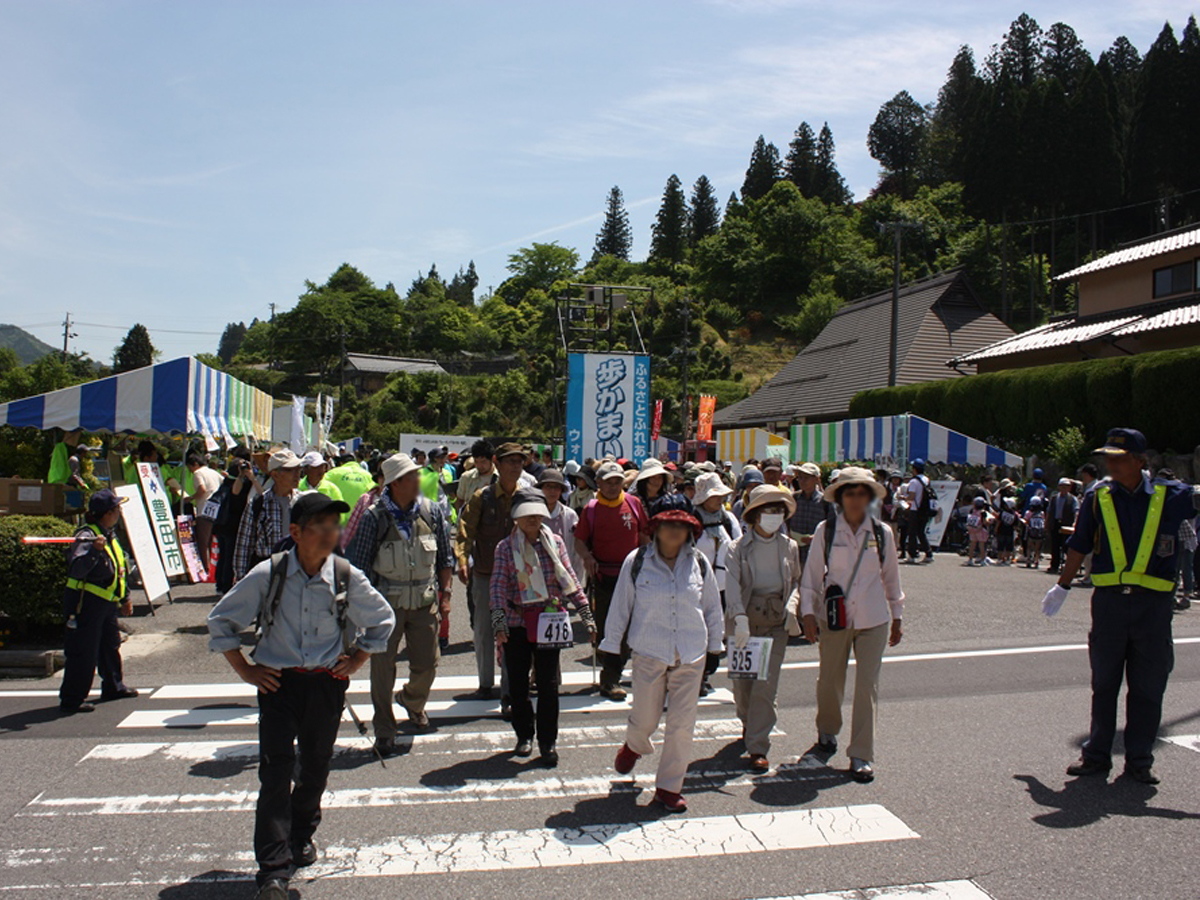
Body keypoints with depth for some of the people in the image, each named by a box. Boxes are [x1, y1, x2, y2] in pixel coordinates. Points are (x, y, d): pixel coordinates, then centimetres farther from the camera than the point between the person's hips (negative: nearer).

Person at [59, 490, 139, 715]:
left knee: (110, 645, 20)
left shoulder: (110, 535, 11)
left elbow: (117, 570, 22)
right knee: (83, 653, -6)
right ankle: (71, 700, 1)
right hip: (85, 602, -9)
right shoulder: (87, 536, -18)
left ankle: (114, 687, 35)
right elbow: (76, 569, -32)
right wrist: (94, 550, -46)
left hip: (106, 602, 9)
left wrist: (124, 598, 26)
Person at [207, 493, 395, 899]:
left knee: (315, 767, 14)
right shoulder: (268, 574, -9)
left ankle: (301, 836, 40)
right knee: (276, 770, -8)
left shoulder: (348, 577, -6)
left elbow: (382, 620, 13)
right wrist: (245, 670, 0)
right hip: (277, 681, -2)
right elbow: (221, 620, 4)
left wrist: (357, 660, 6)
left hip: (327, 683, 2)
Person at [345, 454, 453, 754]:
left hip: (425, 602, 3)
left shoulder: (432, 512, 0)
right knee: (382, 665, 2)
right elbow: (358, 561, -4)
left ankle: (413, 702, 42)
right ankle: (384, 731, 18)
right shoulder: (374, 517, -10)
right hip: (386, 603, -3)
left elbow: (445, 554, 11)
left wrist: (445, 587, 6)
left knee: (427, 664, 8)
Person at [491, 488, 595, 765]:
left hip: (549, 620, 0)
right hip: (517, 622, 0)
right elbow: (498, 586, -8)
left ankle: (547, 742, 14)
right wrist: (499, 623, -20)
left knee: (548, 683, 2)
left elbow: (570, 579, 5)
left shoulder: (555, 542, 3)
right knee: (518, 683, 10)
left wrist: (586, 615, 1)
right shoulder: (505, 547, -1)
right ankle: (524, 735, 29)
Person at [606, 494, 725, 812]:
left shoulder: (699, 563, 1)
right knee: (645, 719, 8)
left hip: (691, 655, 2)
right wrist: (611, 649, 4)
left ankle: (669, 787, 20)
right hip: (649, 653, -2)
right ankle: (634, 746, 45)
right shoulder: (637, 561, -5)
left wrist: (715, 647, 14)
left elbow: (712, 607, 12)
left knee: (682, 724, 3)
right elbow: (620, 605, 1)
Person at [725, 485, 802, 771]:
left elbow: (796, 581, 17)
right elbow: (732, 584, -16)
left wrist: (792, 605, -3)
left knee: (766, 683, -6)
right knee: (741, 680, 9)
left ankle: (758, 748, 1)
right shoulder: (740, 546, -4)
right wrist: (740, 618, -30)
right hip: (744, 618, -1)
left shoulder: (789, 546, 6)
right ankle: (748, 723, 40)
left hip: (777, 621, 1)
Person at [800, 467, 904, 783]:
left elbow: (891, 577, 11)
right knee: (830, 681, 12)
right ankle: (827, 731, 40)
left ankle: (861, 755, 8)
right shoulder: (826, 531, -5)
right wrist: (808, 612, -6)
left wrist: (897, 617, 15)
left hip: (873, 620, 1)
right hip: (835, 618, 0)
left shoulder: (882, 533, 0)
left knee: (868, 685, -1)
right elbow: (812, 573, 0)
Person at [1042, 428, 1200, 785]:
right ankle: (1097, 755, 19)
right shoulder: (1099, 497, 3)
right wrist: (1062, 587, 17)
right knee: (1104, 684, 9)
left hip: (1153, 604, -1)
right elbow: (1079, 547, 12)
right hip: (1109, 600, 1)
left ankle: (1139, 759, 20)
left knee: (1147, 688, 7)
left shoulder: (1171, 496, -1)